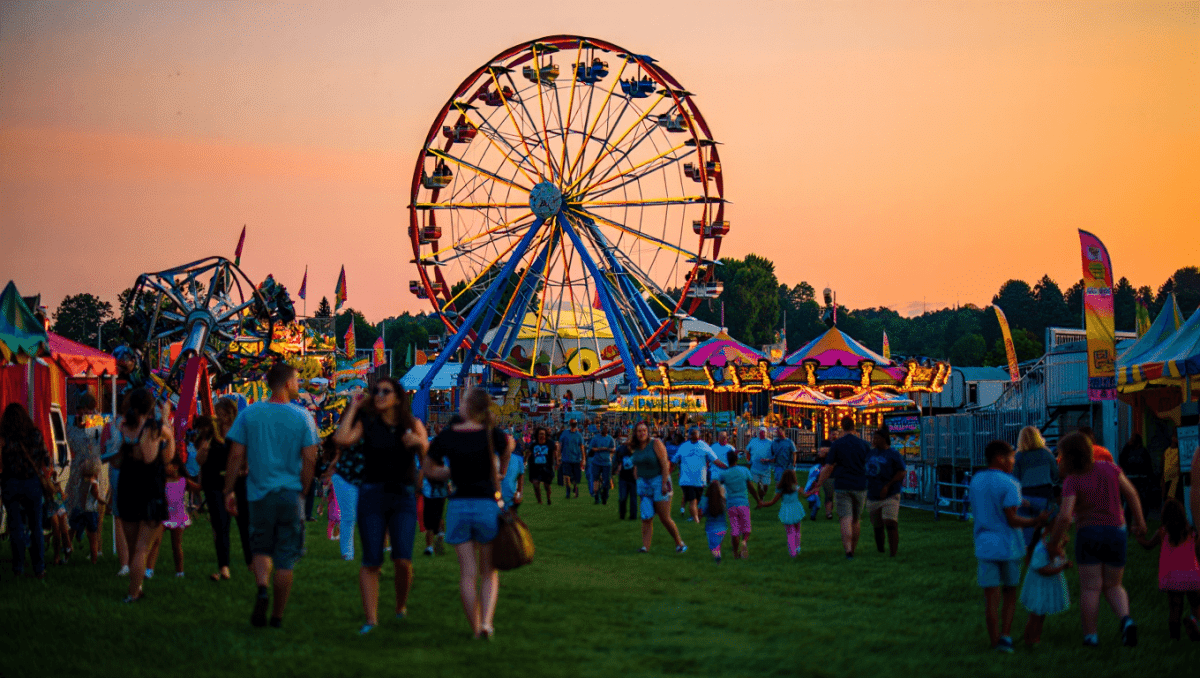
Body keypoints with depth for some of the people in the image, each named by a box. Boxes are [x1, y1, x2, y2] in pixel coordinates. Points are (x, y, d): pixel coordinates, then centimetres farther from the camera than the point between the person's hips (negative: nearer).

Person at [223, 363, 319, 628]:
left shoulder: (249, 414, 1)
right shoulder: (302, 416, -4)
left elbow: (236, 455, -1)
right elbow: (309, 459, -7)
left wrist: (229, 491, 5)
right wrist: (302, 491, 5)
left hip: (259, 493, 1)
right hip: (290, 495, -1)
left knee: (261, 549, 17)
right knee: (285, 558, 7)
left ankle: (262, 589, -11)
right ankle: (277, 615, 10)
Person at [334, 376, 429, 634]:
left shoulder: (412, 425, 5)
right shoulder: (367, 424, 2)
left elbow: (428, 463, 1)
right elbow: (341, 439, -17)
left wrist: (420, 443, -20)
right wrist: (353, 407, -6)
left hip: (404, 497, 0)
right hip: (372, 495, 0)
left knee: (403, 560, -11)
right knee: (371, 562, -5)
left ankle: (401, 607, 15)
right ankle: (370, 619, -1)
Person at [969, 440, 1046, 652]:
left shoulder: (976, 481, 6)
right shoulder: (1009, 484, -12)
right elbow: (1012, 520, -16)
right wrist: (1035, 521, -5)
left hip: (985, 546, 3)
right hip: (1009, 545, -3)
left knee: (991, 597, 5)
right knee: (1010, 592, 14)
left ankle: (995, 641, 7)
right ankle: (1005, 635, 4)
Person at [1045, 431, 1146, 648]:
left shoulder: (1073, 481, -10)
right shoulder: (1108, 468, 3)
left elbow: (1065, 516, -18)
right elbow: (1131, 493, 8)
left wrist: (1054, 543, -7)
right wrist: (1139, 521, 19)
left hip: (1088, 534, -4)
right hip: (1116, 533, 4)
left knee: (1090, 588, 4)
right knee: (1113, 587, 14)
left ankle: (1090, 635, 3)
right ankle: (1126, 620, -10)